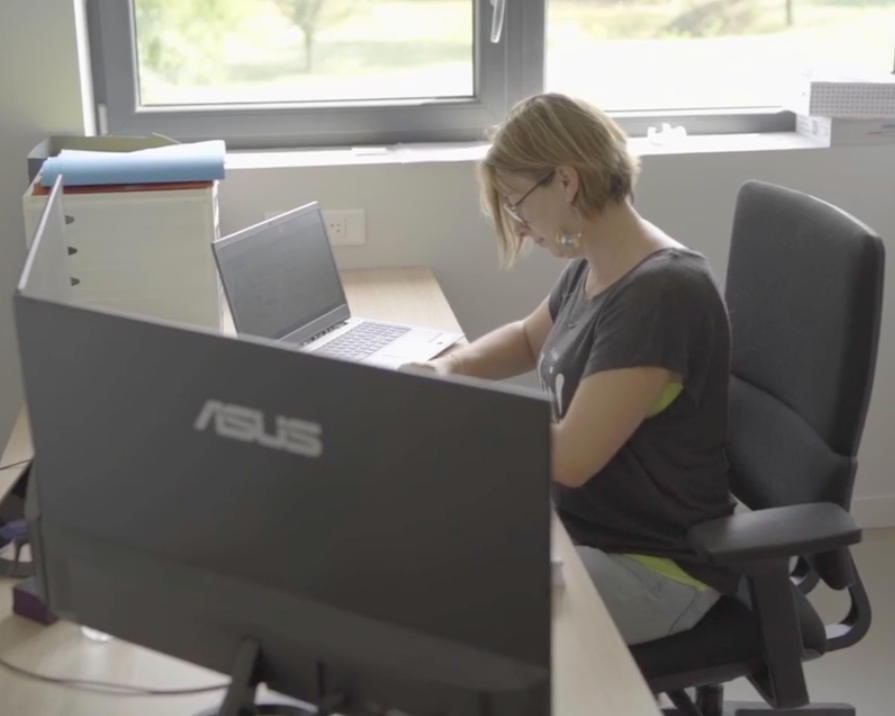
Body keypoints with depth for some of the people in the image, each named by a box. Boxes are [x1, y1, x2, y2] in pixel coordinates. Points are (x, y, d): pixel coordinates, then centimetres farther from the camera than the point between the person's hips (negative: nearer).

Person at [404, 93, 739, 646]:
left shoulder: (660, 294, -27)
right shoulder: (591, 269, 1)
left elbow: (570, 458, -28)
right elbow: (529, 339, 21)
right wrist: (450, 367, 1)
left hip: (655, 566, -8)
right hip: (580, 522, 9)